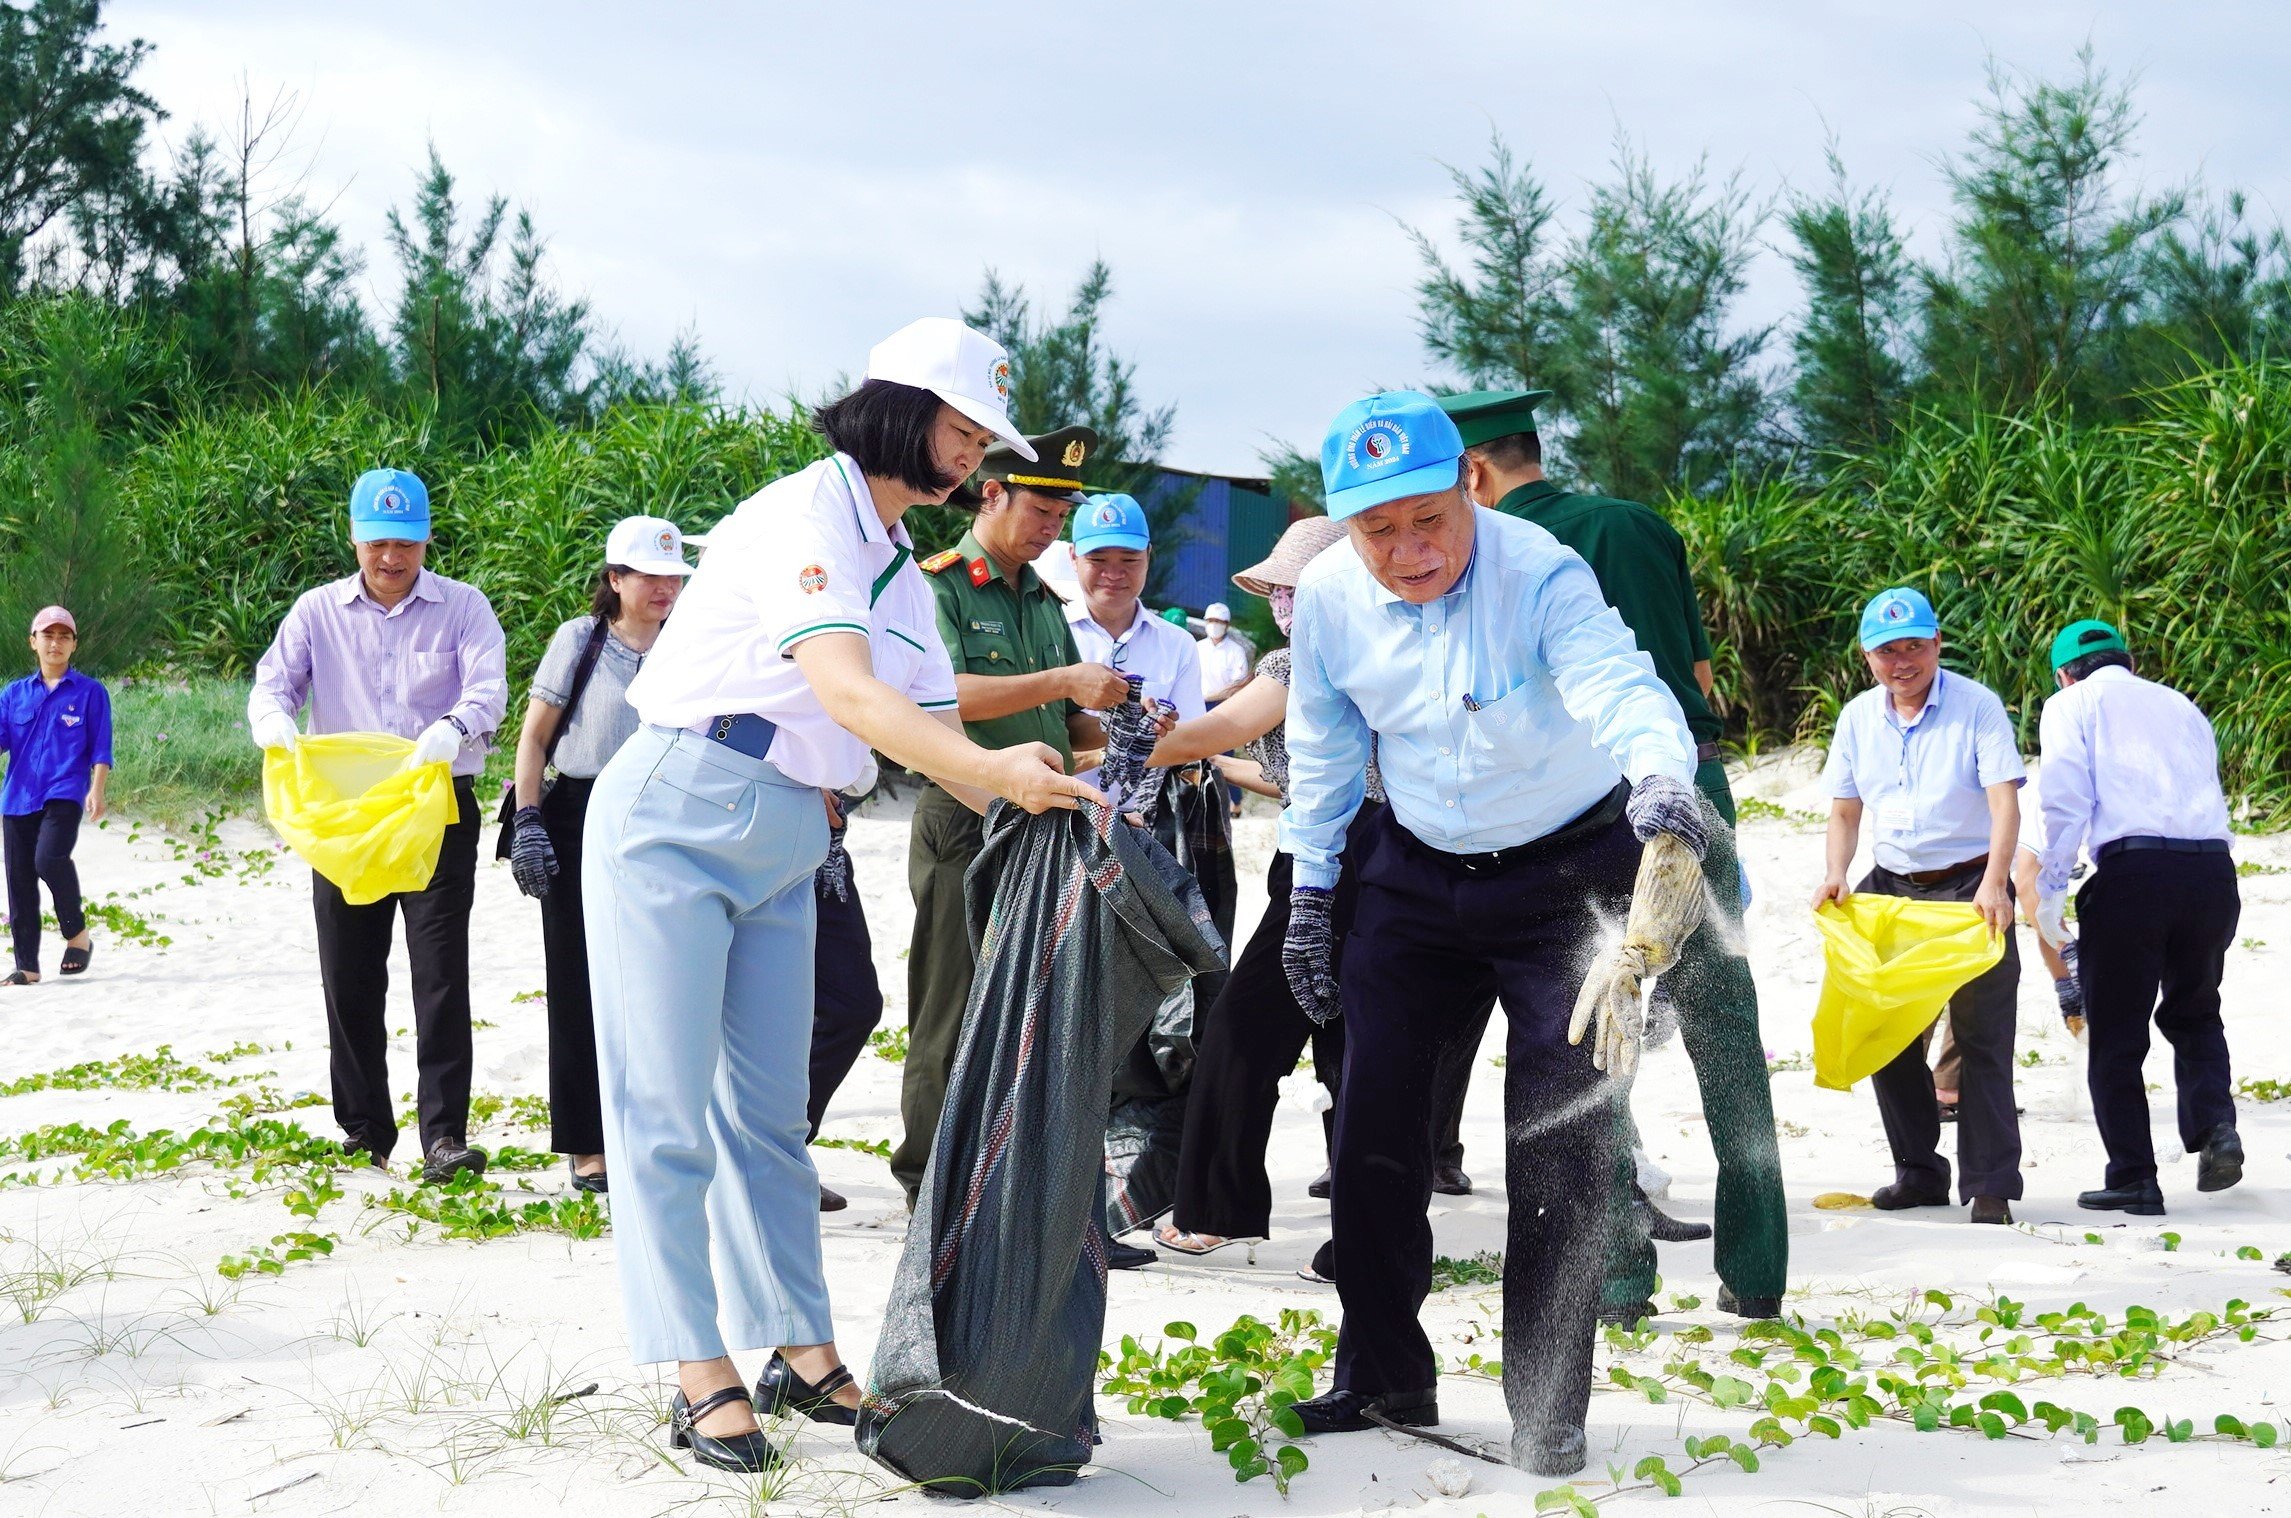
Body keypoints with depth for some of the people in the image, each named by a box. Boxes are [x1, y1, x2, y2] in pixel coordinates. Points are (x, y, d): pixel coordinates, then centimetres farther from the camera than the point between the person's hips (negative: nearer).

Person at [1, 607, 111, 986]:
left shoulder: (90, 692, 6)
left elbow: (101, 748, 2)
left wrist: (97, 789, -11)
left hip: (64, 793, -4)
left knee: (49, 858, -26)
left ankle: (77, 933, -4)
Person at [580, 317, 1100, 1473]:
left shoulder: (897, 566, 14)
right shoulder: (804, 520, -15)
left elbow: (930, 723, 10)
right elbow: (847, 692, -29)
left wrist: (1047, 808, -5)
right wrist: (991, 768, -41)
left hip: (780, 852, 9)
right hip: (673, 820, -9)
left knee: (767, 1109, 11)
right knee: (667, 1109, -5)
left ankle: (802, 1354, 14)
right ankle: (699, 1374, -2)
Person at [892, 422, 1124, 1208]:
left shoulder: (1045, 602, 18)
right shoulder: (937, 585, -4)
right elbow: (943, 694, -19)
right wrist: (1064, 682, -24)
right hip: (966, 822, -7)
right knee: (955, 1020, -3)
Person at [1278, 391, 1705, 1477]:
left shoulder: (1540, 576, -26)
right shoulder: (1329, 594, -10)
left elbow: (1619, 686, -44)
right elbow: (1323, 752, 6)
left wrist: (1664, 788, -64)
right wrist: (1311, 890, 9)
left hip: (1566, 874, -4)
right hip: (1415, 876, 5)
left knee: (1558, 1142, -9)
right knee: (1372, 1126, 4)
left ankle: (1547, 1414, 4)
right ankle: (1384, 1376, 23)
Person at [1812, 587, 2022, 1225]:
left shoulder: (1976, 705, -8)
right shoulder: (1858, 718, 7)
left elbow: (2005, 802, -15)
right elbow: (1845, 811, 11)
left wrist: (1993, 884, -29)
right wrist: (1835, 874, -7)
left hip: (1969, 885, -5)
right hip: (1892, 886, 5)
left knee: (1980, 1039, -6)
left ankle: (1991, 1185, -1)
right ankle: (1918, 1172, 19)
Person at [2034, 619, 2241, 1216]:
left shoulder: (2072, 704, 11)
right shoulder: (2181, 705, 25)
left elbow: (2067, 798, -2)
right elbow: (2211, 792, 23)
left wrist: (2050, 890, -1)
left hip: (2133, 867, -4)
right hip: (2212, 866, 4)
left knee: (2115, 1034, 6)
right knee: (2194, 1012, 23)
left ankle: (2133, 1179, 6)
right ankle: (2214, 1126, 1)